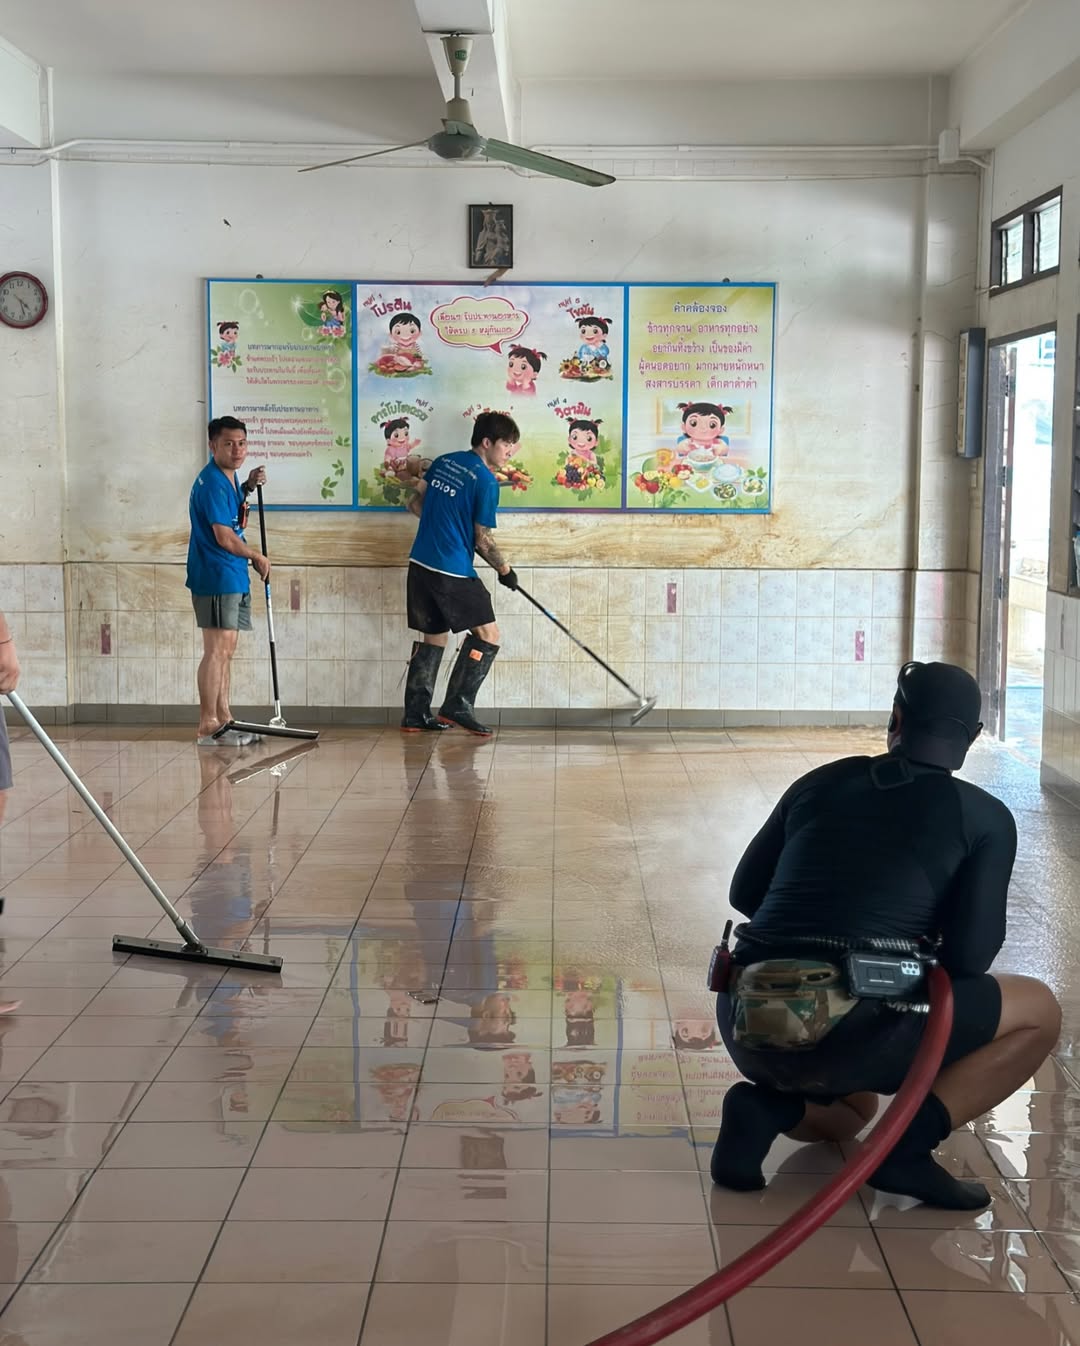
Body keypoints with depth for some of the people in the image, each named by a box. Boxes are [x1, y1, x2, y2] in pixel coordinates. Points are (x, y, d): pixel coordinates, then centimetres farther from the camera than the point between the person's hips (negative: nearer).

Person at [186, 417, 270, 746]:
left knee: (226, 651, 15)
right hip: (216, 579, -10)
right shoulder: (211, 482, -17)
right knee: (217, 651, -10)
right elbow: (224, 538, -21)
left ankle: (224, 720, 23)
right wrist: (257, 557, -6)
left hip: (234, 577, 10)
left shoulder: (229, 478, 12)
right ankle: (207, 727, -7)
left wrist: (248, 487, 15)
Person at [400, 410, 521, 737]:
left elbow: (414, 502, 18)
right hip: (453, 571, -8)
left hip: (420, 563, 8)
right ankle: (458, 705, -4)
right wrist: (505, 570, 5)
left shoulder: (443, 461, 11)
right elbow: (483, 540, -9)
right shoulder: (485, 480, -11)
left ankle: (415, 715, 17)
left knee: (432, 636, 17)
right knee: (487, 635, 0)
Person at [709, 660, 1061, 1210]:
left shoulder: (822, 782, 15)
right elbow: (968, 959, -3)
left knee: (848, 1113, 38)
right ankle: (909, 1145, -1)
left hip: (745, 1023, 6)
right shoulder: (986, 817, 4)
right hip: (845, 1033, -5)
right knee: (1039, 1010, 14)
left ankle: (770, 1105, 4)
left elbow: (744, 892, 21)